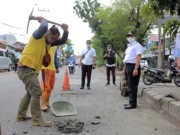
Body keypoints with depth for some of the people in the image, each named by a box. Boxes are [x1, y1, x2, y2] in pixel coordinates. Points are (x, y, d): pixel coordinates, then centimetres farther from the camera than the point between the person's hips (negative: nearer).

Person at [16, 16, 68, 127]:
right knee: (36, 92, -12)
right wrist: (42, 19, -8)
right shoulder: (37, 36, -8)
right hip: (26, 68, -10)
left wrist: (66, 31, -2)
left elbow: (62, 41, 13)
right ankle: (37, 120, -5)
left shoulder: (48, 42, 16)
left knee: (30, 93, 19)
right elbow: (44, 27, -29)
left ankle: (21, 115, 31)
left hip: (31, 70, 10)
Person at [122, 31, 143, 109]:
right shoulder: (129, 46, 22)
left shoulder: (137, 45, -7)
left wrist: (136, 68, -27)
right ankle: (131, 102, 20)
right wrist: (124, 69, 21)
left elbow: (138, 57, -18)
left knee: (132, 87, -7)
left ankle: (133, 104, -2)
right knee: (129, 86, 12)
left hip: (133, 67, -9)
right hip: (127, 67, 9)